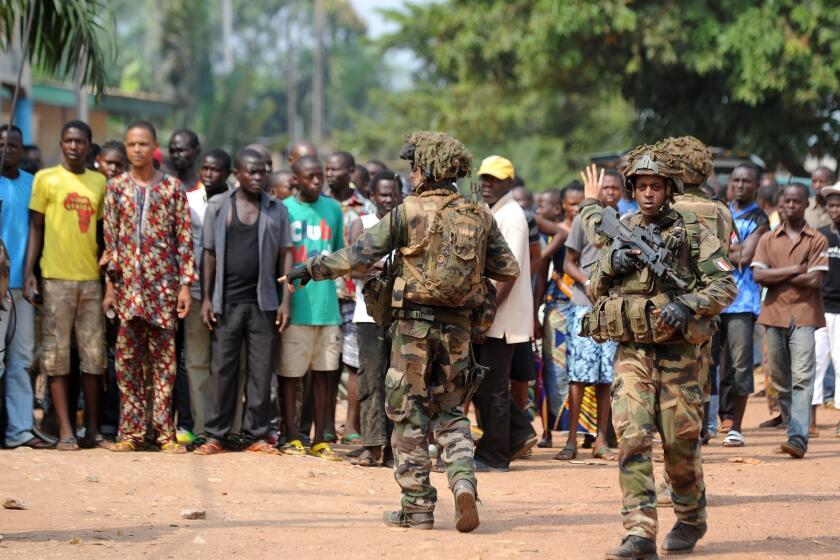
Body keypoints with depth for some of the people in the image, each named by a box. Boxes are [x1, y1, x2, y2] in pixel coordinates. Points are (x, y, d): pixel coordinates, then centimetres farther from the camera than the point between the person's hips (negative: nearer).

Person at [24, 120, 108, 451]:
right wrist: (29, 274, -4)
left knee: (94, 354, 2)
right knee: (57, 353, -3)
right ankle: (65, 430, -2)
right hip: (56, 277, -3)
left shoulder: (99, 182, 12)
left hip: (91, 278, 3)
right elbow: (35, 228, 4)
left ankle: (92, 429, 7)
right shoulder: (46, 179, 4)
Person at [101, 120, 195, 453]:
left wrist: (185, 284, -3)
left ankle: (165, 431, 1)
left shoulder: (173, 188, 4)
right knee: (128, 360, 1)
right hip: (127, 283, 1)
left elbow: (184, 239, 3)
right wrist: (110, 283, 0)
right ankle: (130, 432, 4)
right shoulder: (117, 187, 7)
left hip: (163, 283, -1)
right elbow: (110, 238, 6)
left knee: (163, 359, 0)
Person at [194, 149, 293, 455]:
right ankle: (215, 435, 5)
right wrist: (206, 298, 0)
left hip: (264, 302, 1)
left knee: (261, 370, 2)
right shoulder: (218, 206, 6)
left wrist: (286, 300, -1)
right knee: (222, 369, 1)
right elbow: (209, 254, 6)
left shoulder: (277, 209, 8)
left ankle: (256, 435, 8)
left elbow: (285, 255, 7)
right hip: (227, 301, -1)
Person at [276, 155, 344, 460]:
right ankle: (291, 438, 11)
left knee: (325, 372, 4)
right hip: (295, 306, -3)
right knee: (290, 373, 2)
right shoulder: (283, 210, 0)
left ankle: (320, 440, 11)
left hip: (327, 305, 3)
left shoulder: (333, 208, 11)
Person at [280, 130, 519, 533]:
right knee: (451, 412, 16)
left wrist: (311, 269, 4)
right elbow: (509, 270, 5)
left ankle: (417, 506, 6)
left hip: (415, 322, -4)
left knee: (410, 415, 6)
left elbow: (359, 255, -8)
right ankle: (463, 481, -7)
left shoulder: (409, 212, -10)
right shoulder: (480, 216, 3)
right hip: (458, 326, 4)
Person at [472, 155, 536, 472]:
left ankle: (493, 456, 3)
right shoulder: (486, 214, 16)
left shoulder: (512, 216, -12)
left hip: (502, 317, -9)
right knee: (479, 383, 11)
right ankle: (520, 434, 20)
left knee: (492, 387, -3)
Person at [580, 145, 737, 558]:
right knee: (632, 438, -12)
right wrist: (611, 265, -6)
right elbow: (595, 290, 15)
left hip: (677, 353, -2)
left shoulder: (693, 233, -1)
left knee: (680, 443, 4)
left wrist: (686, 306, -21)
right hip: (631, 352, 2)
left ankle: (691, 520, 28)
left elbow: (726, 286, -6)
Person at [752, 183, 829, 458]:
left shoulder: (817, 241, 5)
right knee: (780, 379, 7)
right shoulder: (768, 239, 12)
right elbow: (758, 275, -1)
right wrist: (794, 269, -8)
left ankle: (799, 438, -21)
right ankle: (792, 428, 17)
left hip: (804, 315, -4)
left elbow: (814, 280, -7)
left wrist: (776, 278, -4)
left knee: (802, 378, -14)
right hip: (774, 314, 4)